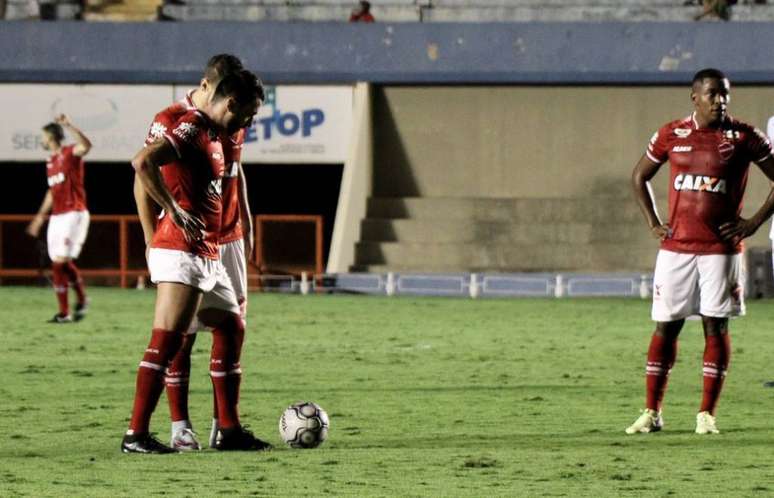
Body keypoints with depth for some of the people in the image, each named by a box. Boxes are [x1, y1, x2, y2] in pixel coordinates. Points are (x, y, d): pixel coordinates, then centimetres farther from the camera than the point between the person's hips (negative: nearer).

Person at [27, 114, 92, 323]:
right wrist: (40, 216, 27)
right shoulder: (50, 162, 18)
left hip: (74, 214, -8)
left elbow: (86, 146, -30)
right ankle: (64, 312, 11)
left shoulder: (70, 154, -7)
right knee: (57, 264, 4)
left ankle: (82, 298, -1)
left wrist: (69, 125, -36)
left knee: (63, 260, -16)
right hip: (56, 217, 8)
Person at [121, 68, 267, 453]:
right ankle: (136, 435, -12)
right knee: (166, 342, -12)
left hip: (207, 255, 11)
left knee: (232, 330, 14)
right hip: (180, 253, -11)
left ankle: (228, 431, 19)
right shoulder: (192, 128, -13)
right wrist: (175, 211, -22)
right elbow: (143, 162, -26)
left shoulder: (214, 136, 18)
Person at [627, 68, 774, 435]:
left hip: (721, 249, -1)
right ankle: (651, 412, 9)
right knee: (665, 326, 3)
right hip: (675, 248, 2)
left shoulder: (744, 138, -2)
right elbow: (639, 177, 17)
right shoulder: (671, 135, 4)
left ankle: (707, 414, 3)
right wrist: (652, 222, 7)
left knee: (716, 327, -2)